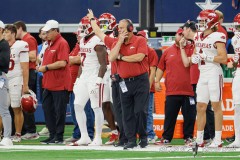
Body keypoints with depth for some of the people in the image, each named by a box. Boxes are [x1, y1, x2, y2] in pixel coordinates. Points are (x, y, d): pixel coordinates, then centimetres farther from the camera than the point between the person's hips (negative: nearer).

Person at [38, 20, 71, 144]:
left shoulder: (62, 43, -13)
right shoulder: (49, 44, 17)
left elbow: (62, 63, -22)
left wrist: (46, 67, -16)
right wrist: (42, 67, 10)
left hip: (59, 84, -10)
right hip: (49, 84, 10)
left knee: (59, 110, -4)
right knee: (47, 108, 11)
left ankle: (59, 137, 0)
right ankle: (52, 135, 18)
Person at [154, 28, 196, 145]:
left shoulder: (190, 49, 3)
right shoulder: (168, 51, 13)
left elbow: (187, 64, -13)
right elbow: (160, 68, 16)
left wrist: (182, 47, -9)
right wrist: (157, 81, 4)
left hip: (188, 90, -2)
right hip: (171, 90, 2)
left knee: (189, 116, 1)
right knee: (169, 116, 7)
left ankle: (188, 138, 9)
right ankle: (166, 138, 13)